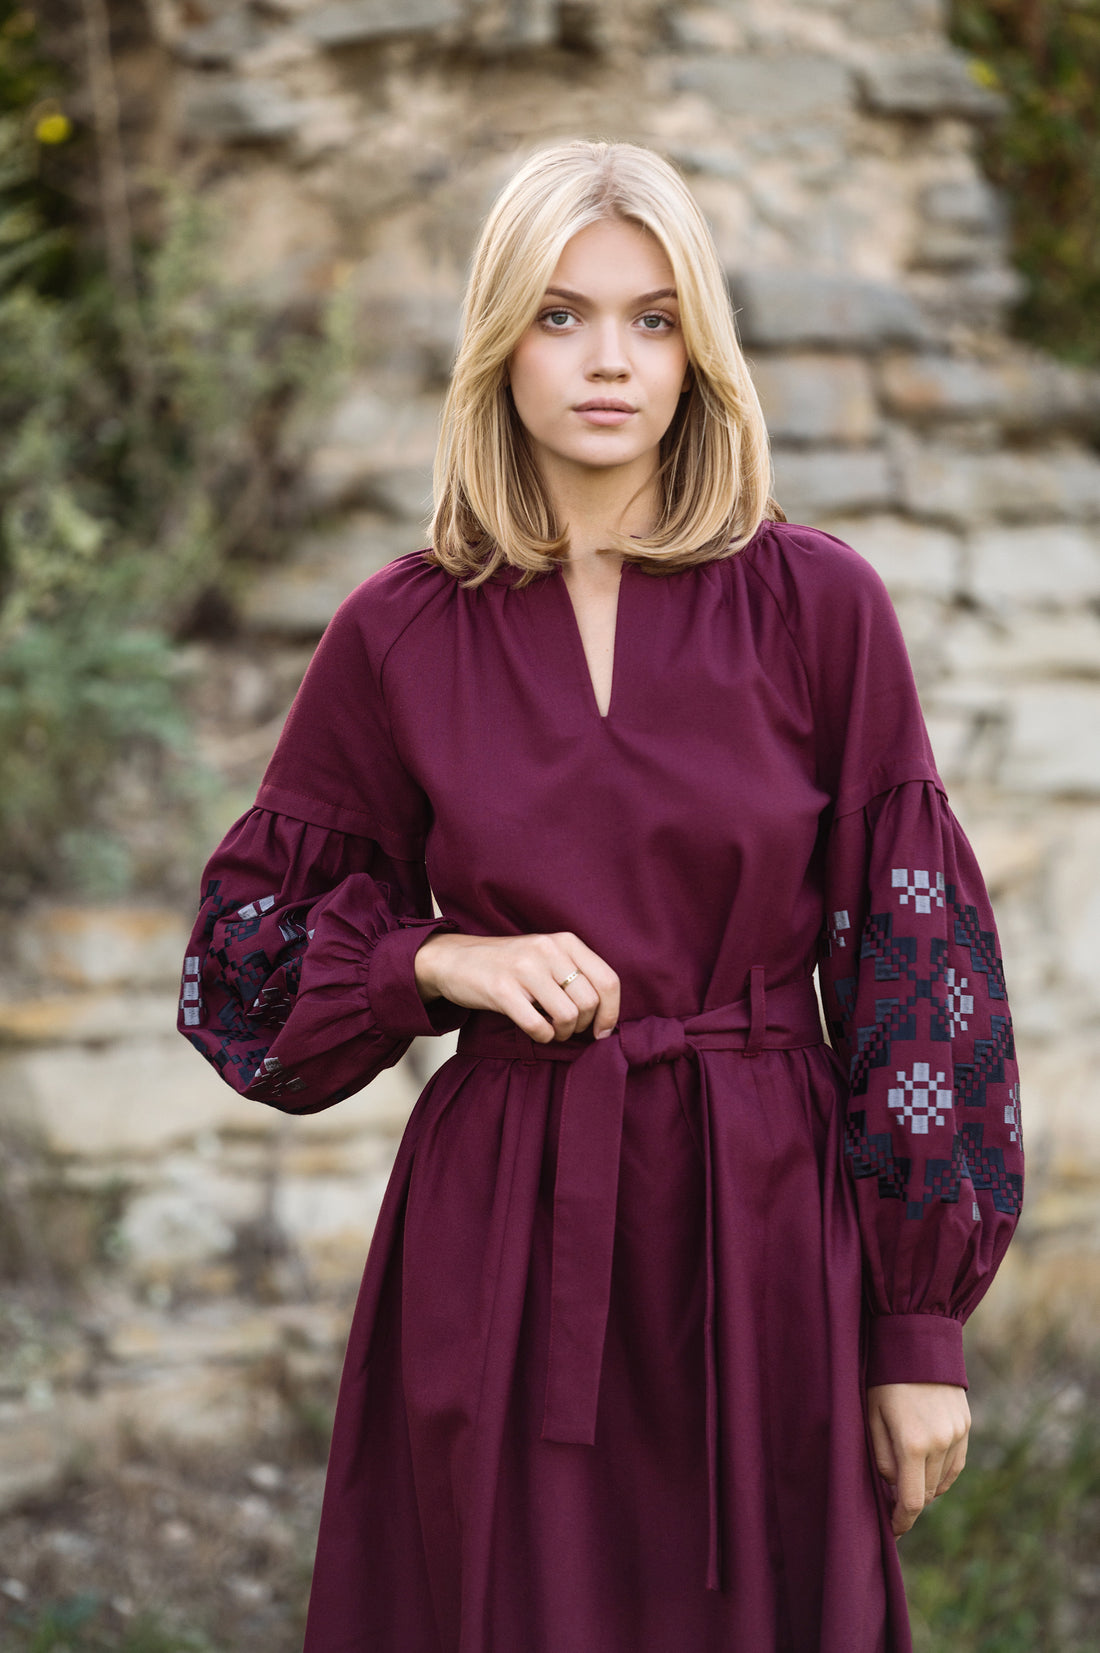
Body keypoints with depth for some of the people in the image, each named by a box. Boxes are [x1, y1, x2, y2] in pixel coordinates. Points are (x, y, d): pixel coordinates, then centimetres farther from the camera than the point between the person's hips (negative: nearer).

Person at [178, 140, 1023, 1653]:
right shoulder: (401, 634, 2)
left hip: (766, 1233, 0)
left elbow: (911, 958, -1)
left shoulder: (817, 604, -1)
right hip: (503, 1240, 1)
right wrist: (443, 962, -9)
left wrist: (923, 1327, -3)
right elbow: (251, 945, 11)